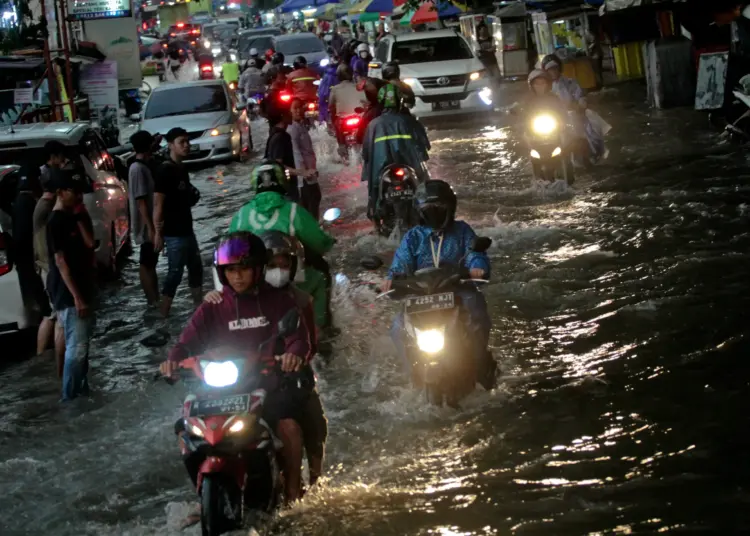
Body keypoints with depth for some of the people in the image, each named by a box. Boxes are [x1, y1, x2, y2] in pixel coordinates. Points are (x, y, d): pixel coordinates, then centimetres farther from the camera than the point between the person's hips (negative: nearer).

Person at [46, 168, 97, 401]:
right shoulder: (56, 222, -17)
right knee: (76, 347, -7)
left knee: (83, 343, 16)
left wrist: (81, 218, -8)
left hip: (83, 289, 9)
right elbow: (60, 261, -19)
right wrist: (77, 297, -22)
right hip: (69, 295, -9)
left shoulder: (74, 216, 9)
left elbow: (89, 243, -1)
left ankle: (82, 390, 27)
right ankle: (70, 397, 0)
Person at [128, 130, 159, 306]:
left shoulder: (143, 166, 10)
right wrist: (150, 228, -24)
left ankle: (154, 301, 20)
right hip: (147, 226, -9)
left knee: (150, 263, 13)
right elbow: (141, 201, -22)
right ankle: (153, 302, 0)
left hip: (152, 224, 9)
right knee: (146, 264, -3)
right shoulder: (138, 169, -19)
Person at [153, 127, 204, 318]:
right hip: (173, 233, -10)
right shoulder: (164, 171, -17)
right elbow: (158, 204, -19)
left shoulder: (182, 169, 10)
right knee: (175, 273, -5)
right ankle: (164, 316, 3)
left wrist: (193, 197, 8)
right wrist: (158, 233, -20)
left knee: (196, 268, 19)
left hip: (186, 230, 10)